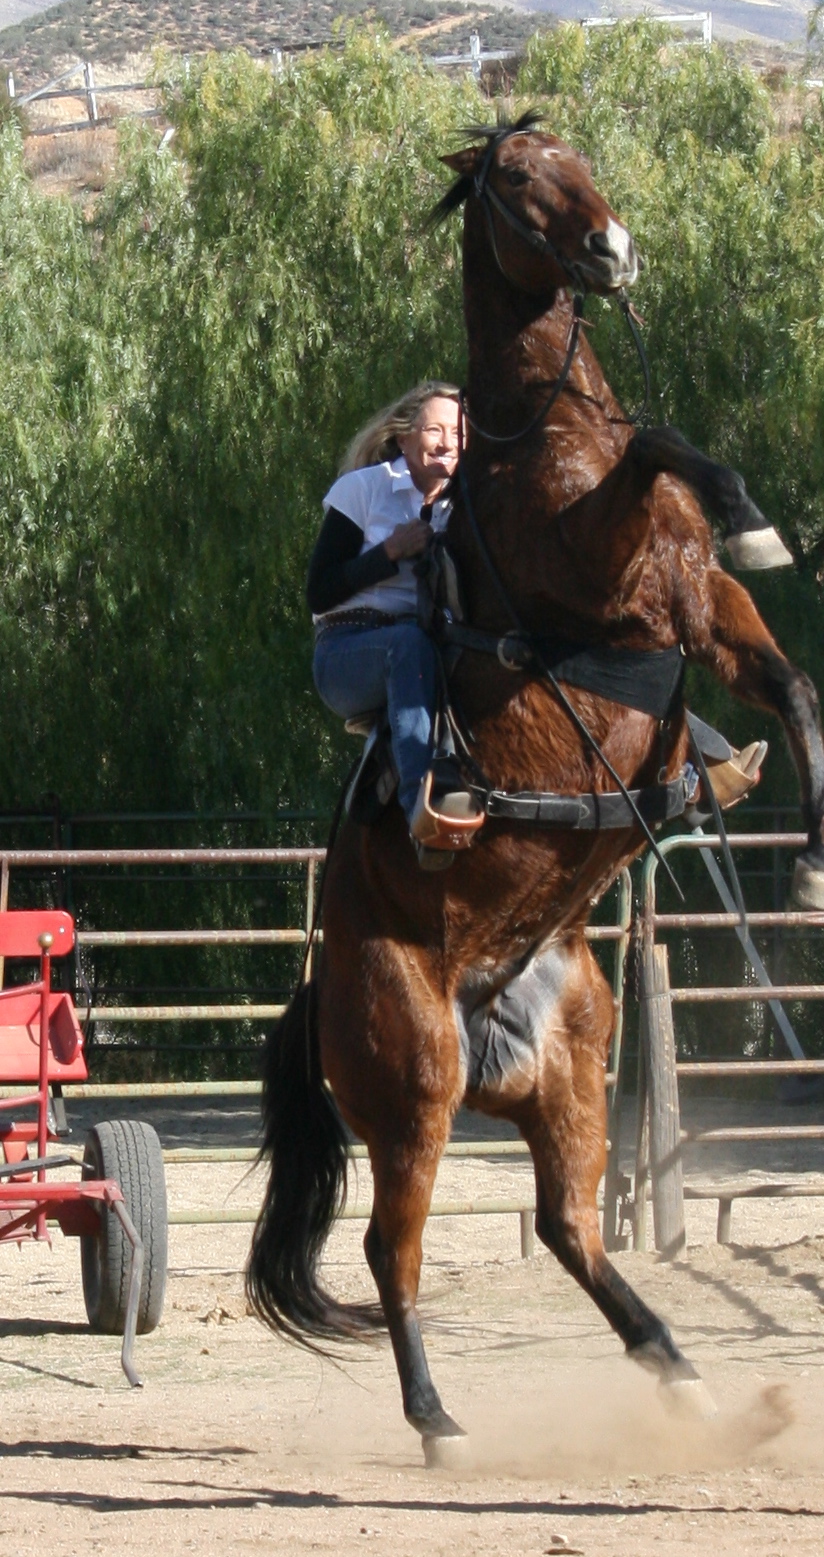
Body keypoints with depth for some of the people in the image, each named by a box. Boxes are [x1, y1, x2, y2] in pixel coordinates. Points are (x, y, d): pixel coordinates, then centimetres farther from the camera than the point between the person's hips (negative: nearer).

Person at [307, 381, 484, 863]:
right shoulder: (364, 488, 4)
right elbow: (320, 594, -3)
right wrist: (391, 551, -13)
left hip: (432, 651, 4)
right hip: (349, 652, -4)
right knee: (411, 641, -40)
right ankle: (422, 800, -60)